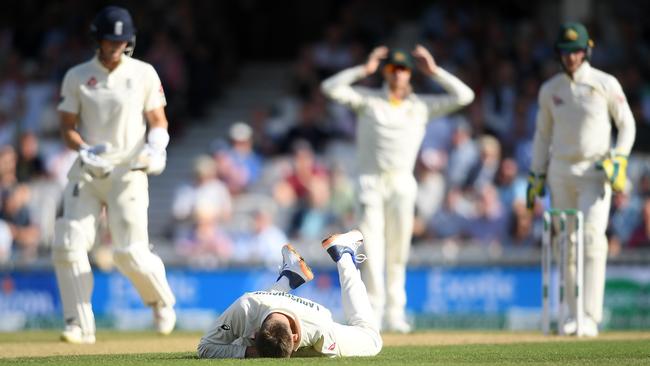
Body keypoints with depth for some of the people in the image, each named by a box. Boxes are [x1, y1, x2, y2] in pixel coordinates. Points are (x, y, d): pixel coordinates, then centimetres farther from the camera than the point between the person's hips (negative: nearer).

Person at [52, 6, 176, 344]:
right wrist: (85, 150, -14)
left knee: (131, 253, -9)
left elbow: (158, 120, 7)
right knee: (68, 245, -14)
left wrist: (156, 147, -13)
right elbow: (67, 128, 5)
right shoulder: (77, 77, 4)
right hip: (87, 175, 2)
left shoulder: (144, 74, 2)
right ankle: (81, 325, -8)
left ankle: (161, 300, 22)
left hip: (128, 173, -2)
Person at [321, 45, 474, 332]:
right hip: (371, 181, -2)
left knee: (398, 253, 1)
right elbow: (331, 88, -2)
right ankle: (373, 308, -16)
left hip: (402, 182, 2)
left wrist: (434, 71, 7)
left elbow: (464, 96, 9)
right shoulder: (368, 99, 10)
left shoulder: (422, 105, 13)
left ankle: (394, 313, 6)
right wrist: (365, 69, -1)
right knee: (372, 246, -13)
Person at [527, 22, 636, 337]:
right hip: (560, 172, 4)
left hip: (596, 173, -4)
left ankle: (591, 318, -21)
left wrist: (618, 160, -13)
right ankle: (575, 314, 16)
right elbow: (543, 133, 13)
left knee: (592, 237, -17)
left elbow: (627, 124, 1)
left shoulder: (606, 84, -5)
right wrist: (536, 177, 9)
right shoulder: (550, 89, 5)